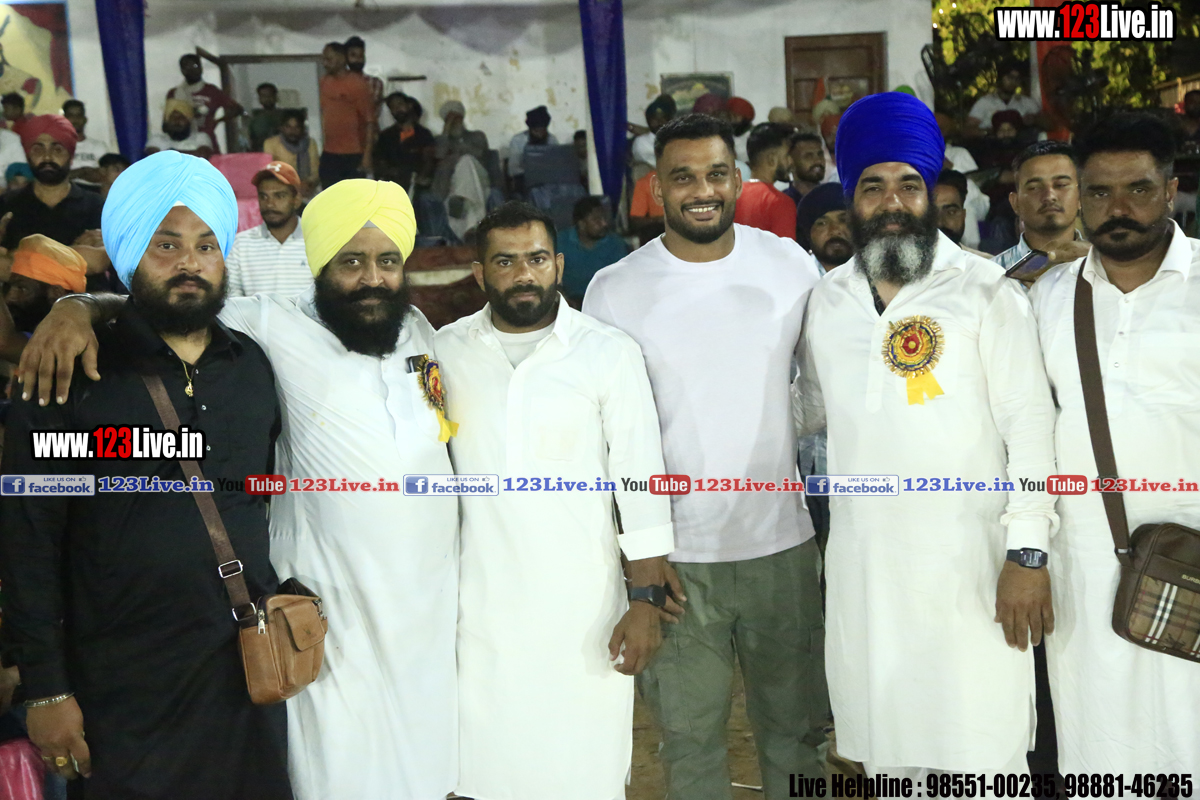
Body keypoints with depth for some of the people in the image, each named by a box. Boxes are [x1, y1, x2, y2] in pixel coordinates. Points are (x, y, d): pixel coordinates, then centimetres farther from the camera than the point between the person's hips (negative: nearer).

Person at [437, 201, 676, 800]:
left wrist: (647, 598, -6)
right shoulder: (445, 352, 4)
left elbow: (641, 476, -3)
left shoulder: (609, 352, -2)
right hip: (480, 607, 2)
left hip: (582, 606, -2)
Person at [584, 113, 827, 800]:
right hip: (672, 554, -1)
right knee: (691, 739, 11)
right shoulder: (614, 290, -4)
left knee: (795, 726, 16)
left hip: (781, 542, 2)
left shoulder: (792, 266, 0)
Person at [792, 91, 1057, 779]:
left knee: (981, 753, 1)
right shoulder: (828, 300, 9)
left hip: (968, 565, -4)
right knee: (888, 747, 16)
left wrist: (1028, 553, -12)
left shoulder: (987, 293, -5)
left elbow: (1030, 426, -7)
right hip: (863, 563, 4)